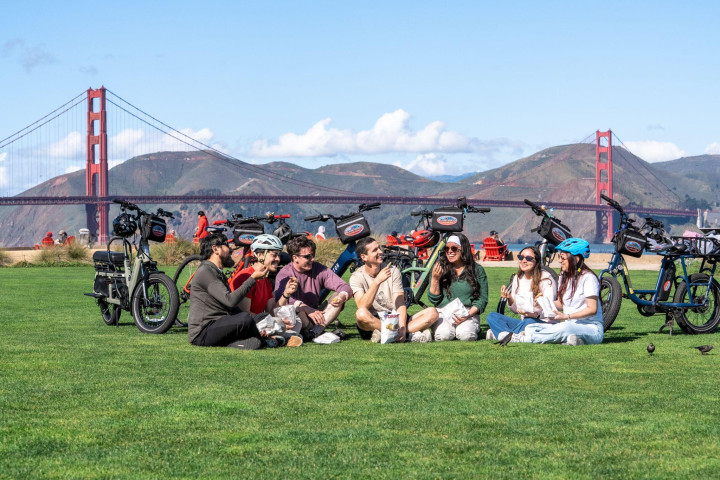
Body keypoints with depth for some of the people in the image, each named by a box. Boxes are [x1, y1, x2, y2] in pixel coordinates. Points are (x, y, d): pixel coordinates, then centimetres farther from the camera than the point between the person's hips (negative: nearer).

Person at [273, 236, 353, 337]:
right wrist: (307, 309, -36)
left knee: (339, 296, -16)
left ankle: (317, 329, -33)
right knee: (296, 305, -35)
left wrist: (342, 297, -28)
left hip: (316, 317, 5)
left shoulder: (319, 269, 3)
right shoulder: (284, 274, -8)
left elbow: (345, 287, -2)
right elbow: (280, 299, -27)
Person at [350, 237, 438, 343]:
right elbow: (362, 306, -22)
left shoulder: (393, 271, 2)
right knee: (361, 314, -37)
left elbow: (400, 304, -8)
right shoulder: (356, 277, -5)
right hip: (373, 323, -3)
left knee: (432, 312, -16)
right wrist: (377, 281, -31)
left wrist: (402, 329, -26)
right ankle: (411, 335, -36)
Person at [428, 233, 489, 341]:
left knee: (465, 335, -31)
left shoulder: (477, 270, 6)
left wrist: (468, 315, -13)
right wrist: (435, 279, -10)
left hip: (469, 313, 0)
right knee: (444, 335, -30)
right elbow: (433, 300, 6)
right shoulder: (440, 269, 8)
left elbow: (483, 299, 4)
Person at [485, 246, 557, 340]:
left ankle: (500, 334, -26)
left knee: (530, 321, -40)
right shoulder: (517, 278, 10)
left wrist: (535, 314, -33)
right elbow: (516, 309, 13)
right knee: (491, 316, -10)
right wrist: (509, 299, -9)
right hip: (523, 321, 6)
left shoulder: (546, 278, -9)